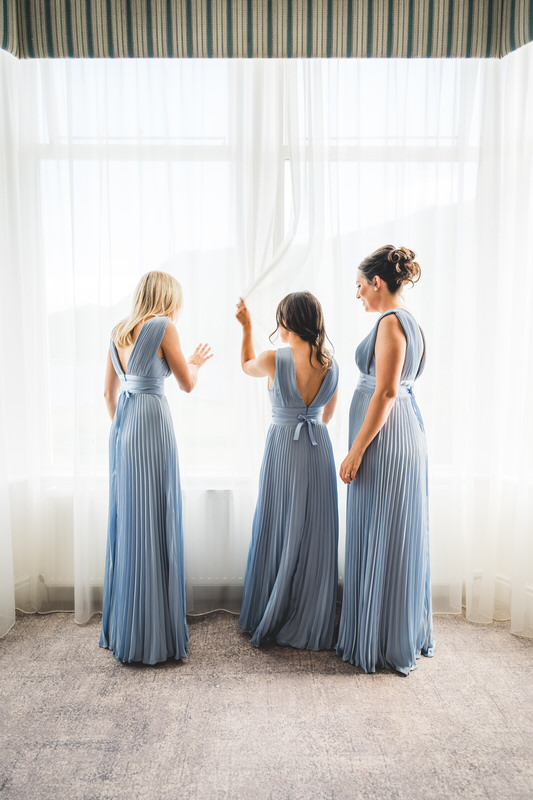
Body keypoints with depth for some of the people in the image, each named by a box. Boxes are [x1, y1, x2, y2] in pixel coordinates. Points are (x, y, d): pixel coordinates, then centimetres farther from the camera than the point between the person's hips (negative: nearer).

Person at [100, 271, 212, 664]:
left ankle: (123, 628, 25)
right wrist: (197, 361, 17)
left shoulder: (119, 332, 15)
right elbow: (187, 383, -2)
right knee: (155, 524, -2)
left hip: (121, 427, 8)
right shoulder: (164, 327, -6)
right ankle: (155, 634, 8)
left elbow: (110, 392, 19)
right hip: (152, 422, -8)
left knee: (126, 521, 13)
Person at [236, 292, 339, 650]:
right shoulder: (332, 364, -1)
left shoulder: (273, 360, -12)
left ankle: (269, 621, 27)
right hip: (319, 450, 3)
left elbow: (247, 365, 12)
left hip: (282, 448, -3)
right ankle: (310, 625, 22)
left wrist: (247, 327, 21)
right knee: (314, 537, 10)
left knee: (278, 533, 10)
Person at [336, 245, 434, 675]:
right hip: (407, 431, 10)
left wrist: (356, 451, -18)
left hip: (386, 438, -10)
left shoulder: (391, 322, -14)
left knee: (381, 540, 1)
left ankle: (381, 644, 17)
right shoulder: (410, 322, 15)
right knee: (400, 537, 17)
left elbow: (386, 391, -20)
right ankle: (410, 634, 33)